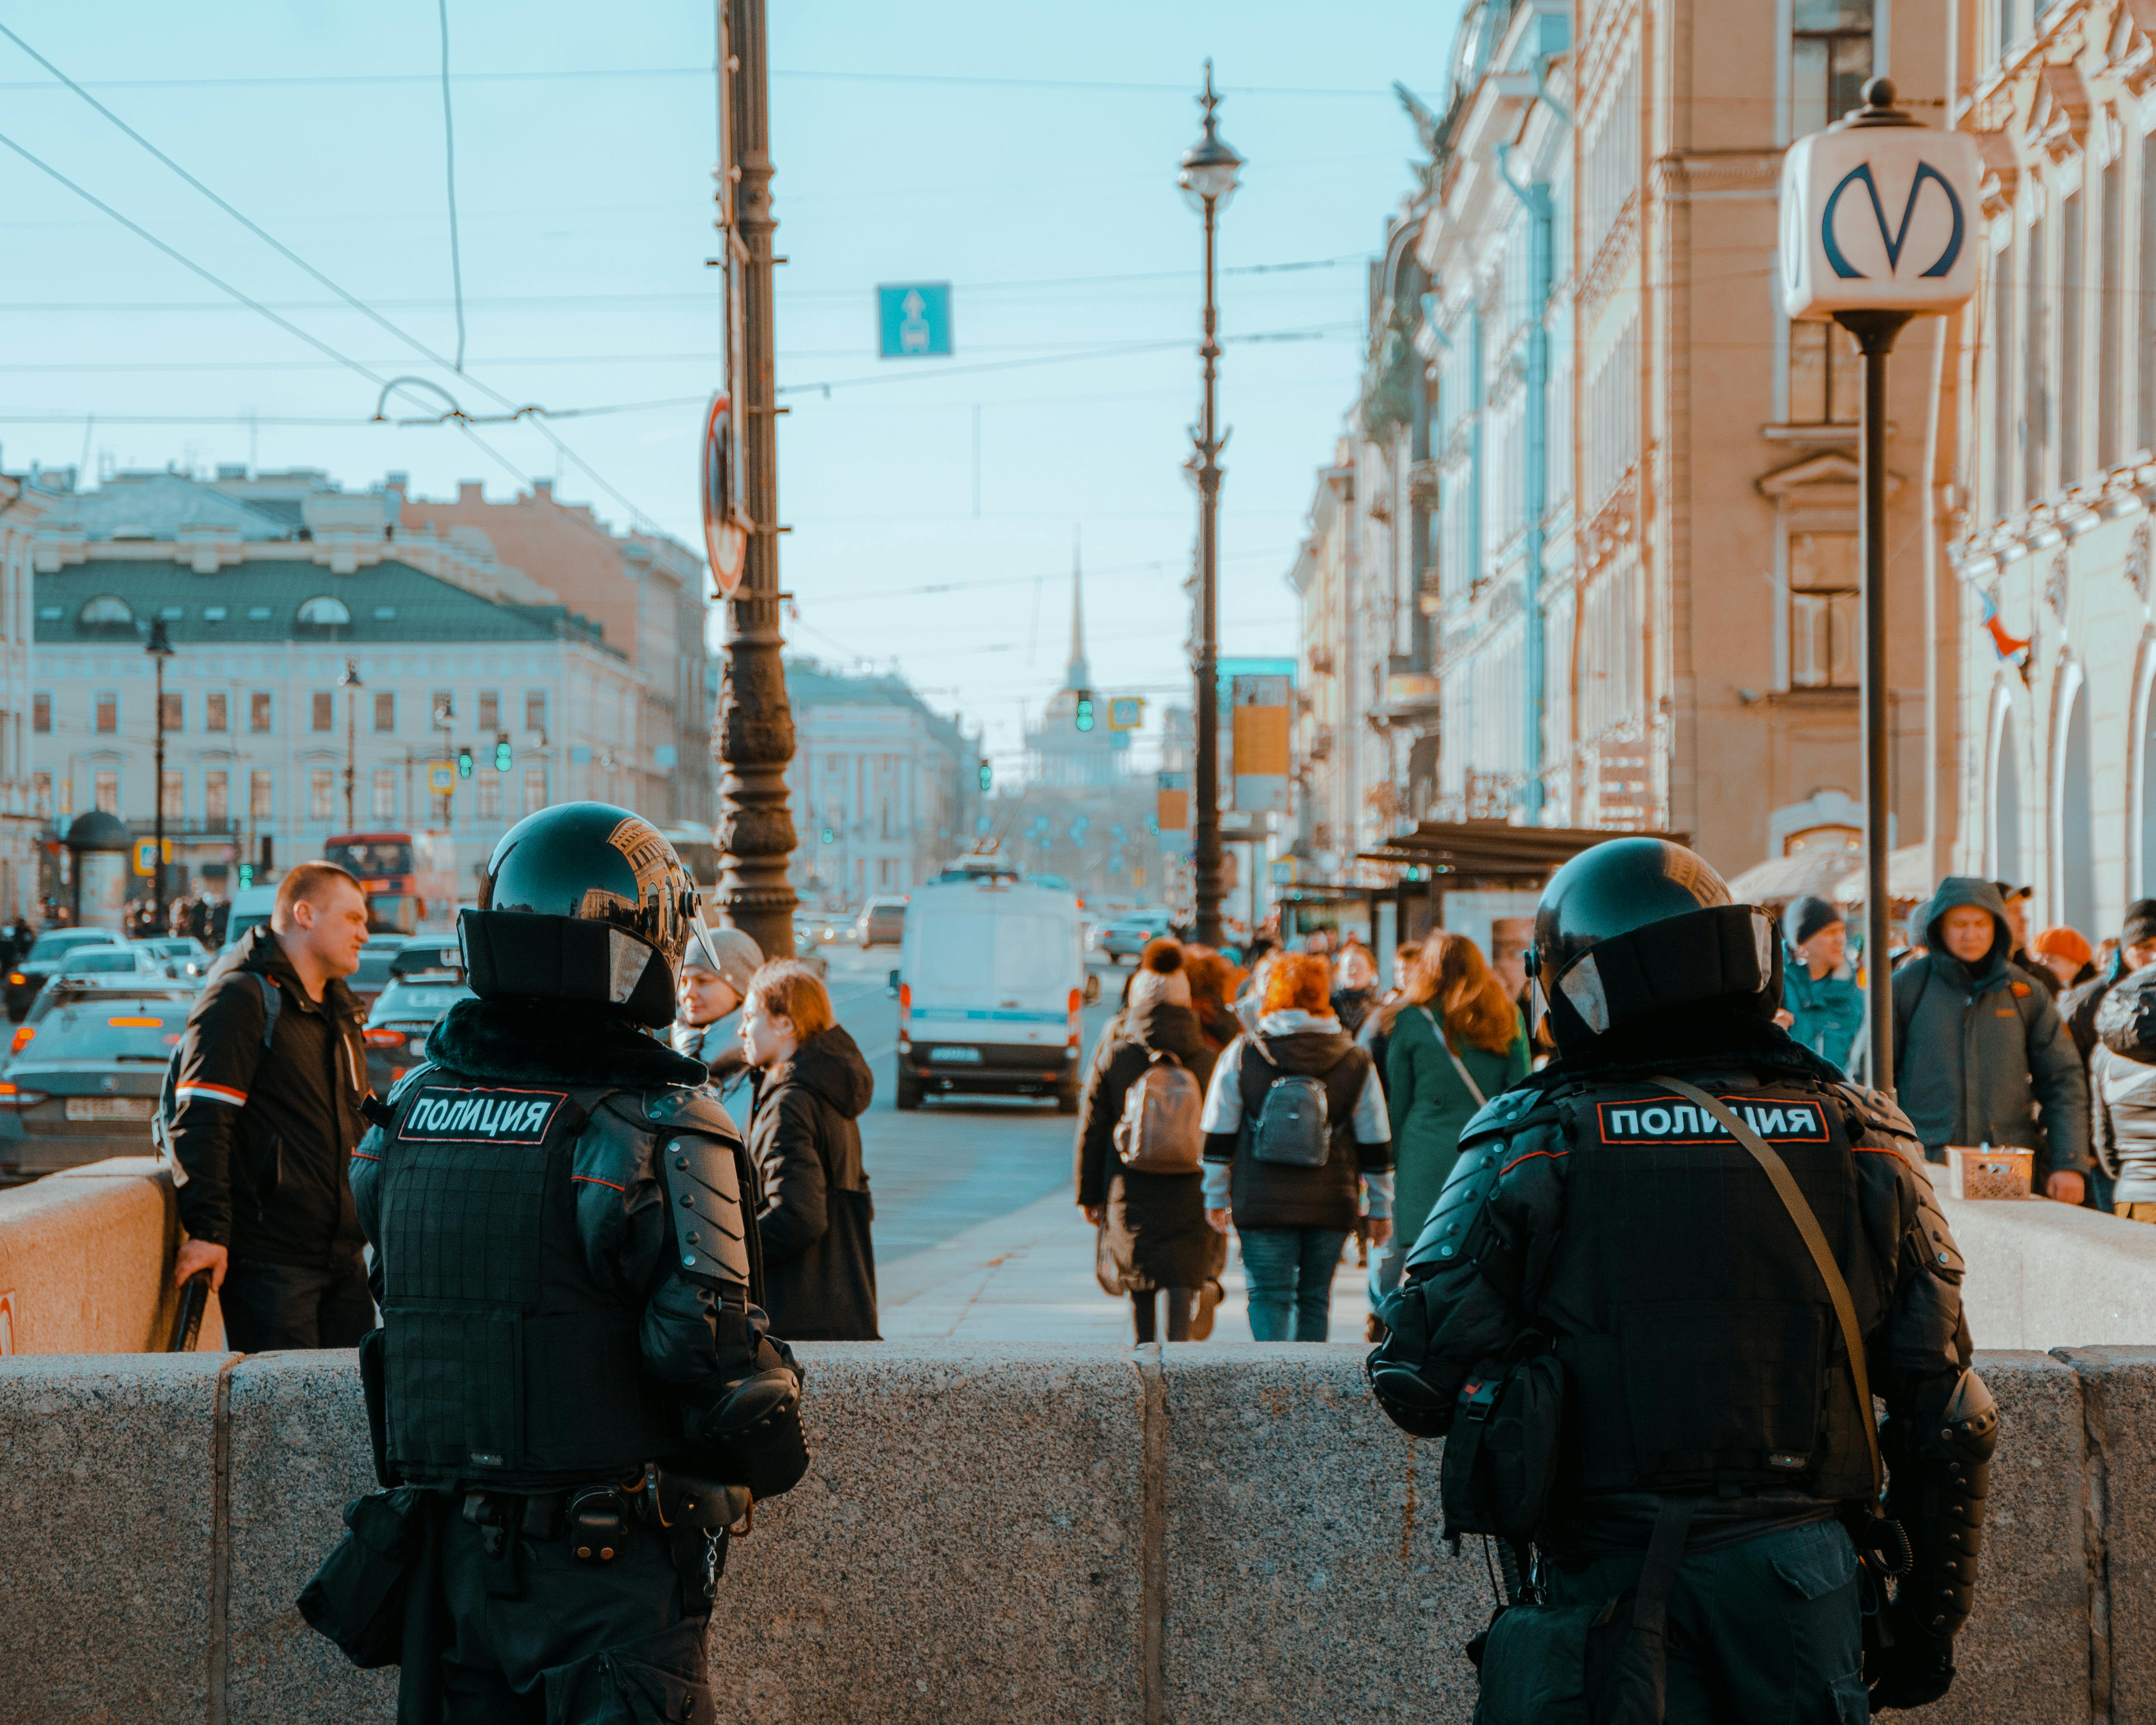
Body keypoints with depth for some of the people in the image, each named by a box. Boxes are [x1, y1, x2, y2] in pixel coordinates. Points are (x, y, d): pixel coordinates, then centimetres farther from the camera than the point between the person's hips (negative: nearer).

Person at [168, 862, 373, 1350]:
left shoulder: (341, 1012, 21)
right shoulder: (240, 997, -8)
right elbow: (200, 1121, -16)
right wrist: (208, 1231, -23)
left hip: (342, 1252, 9)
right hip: (269, 1256, -9)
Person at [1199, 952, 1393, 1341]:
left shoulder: (1241, 1054, -1)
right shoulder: (1356, 1063, 2)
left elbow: (1219, 1137, 2)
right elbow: (1376, 1146, 6)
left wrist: (1216, 1197, 11)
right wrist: (1380, 1208, 15)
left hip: (1262, 1203, -1)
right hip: (1331, 1206, 1)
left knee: (1268, 1295, 2)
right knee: (1315, 1300, 13)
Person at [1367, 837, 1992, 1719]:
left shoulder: (1530, 1148, -5)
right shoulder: (1864, 1142, 2)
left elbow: (1419, 1385, -5)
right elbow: (1947, 1414, 4)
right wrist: (1929, 1619, 14)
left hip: (1614, 1575, -2)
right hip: (1801, 1569, 2)